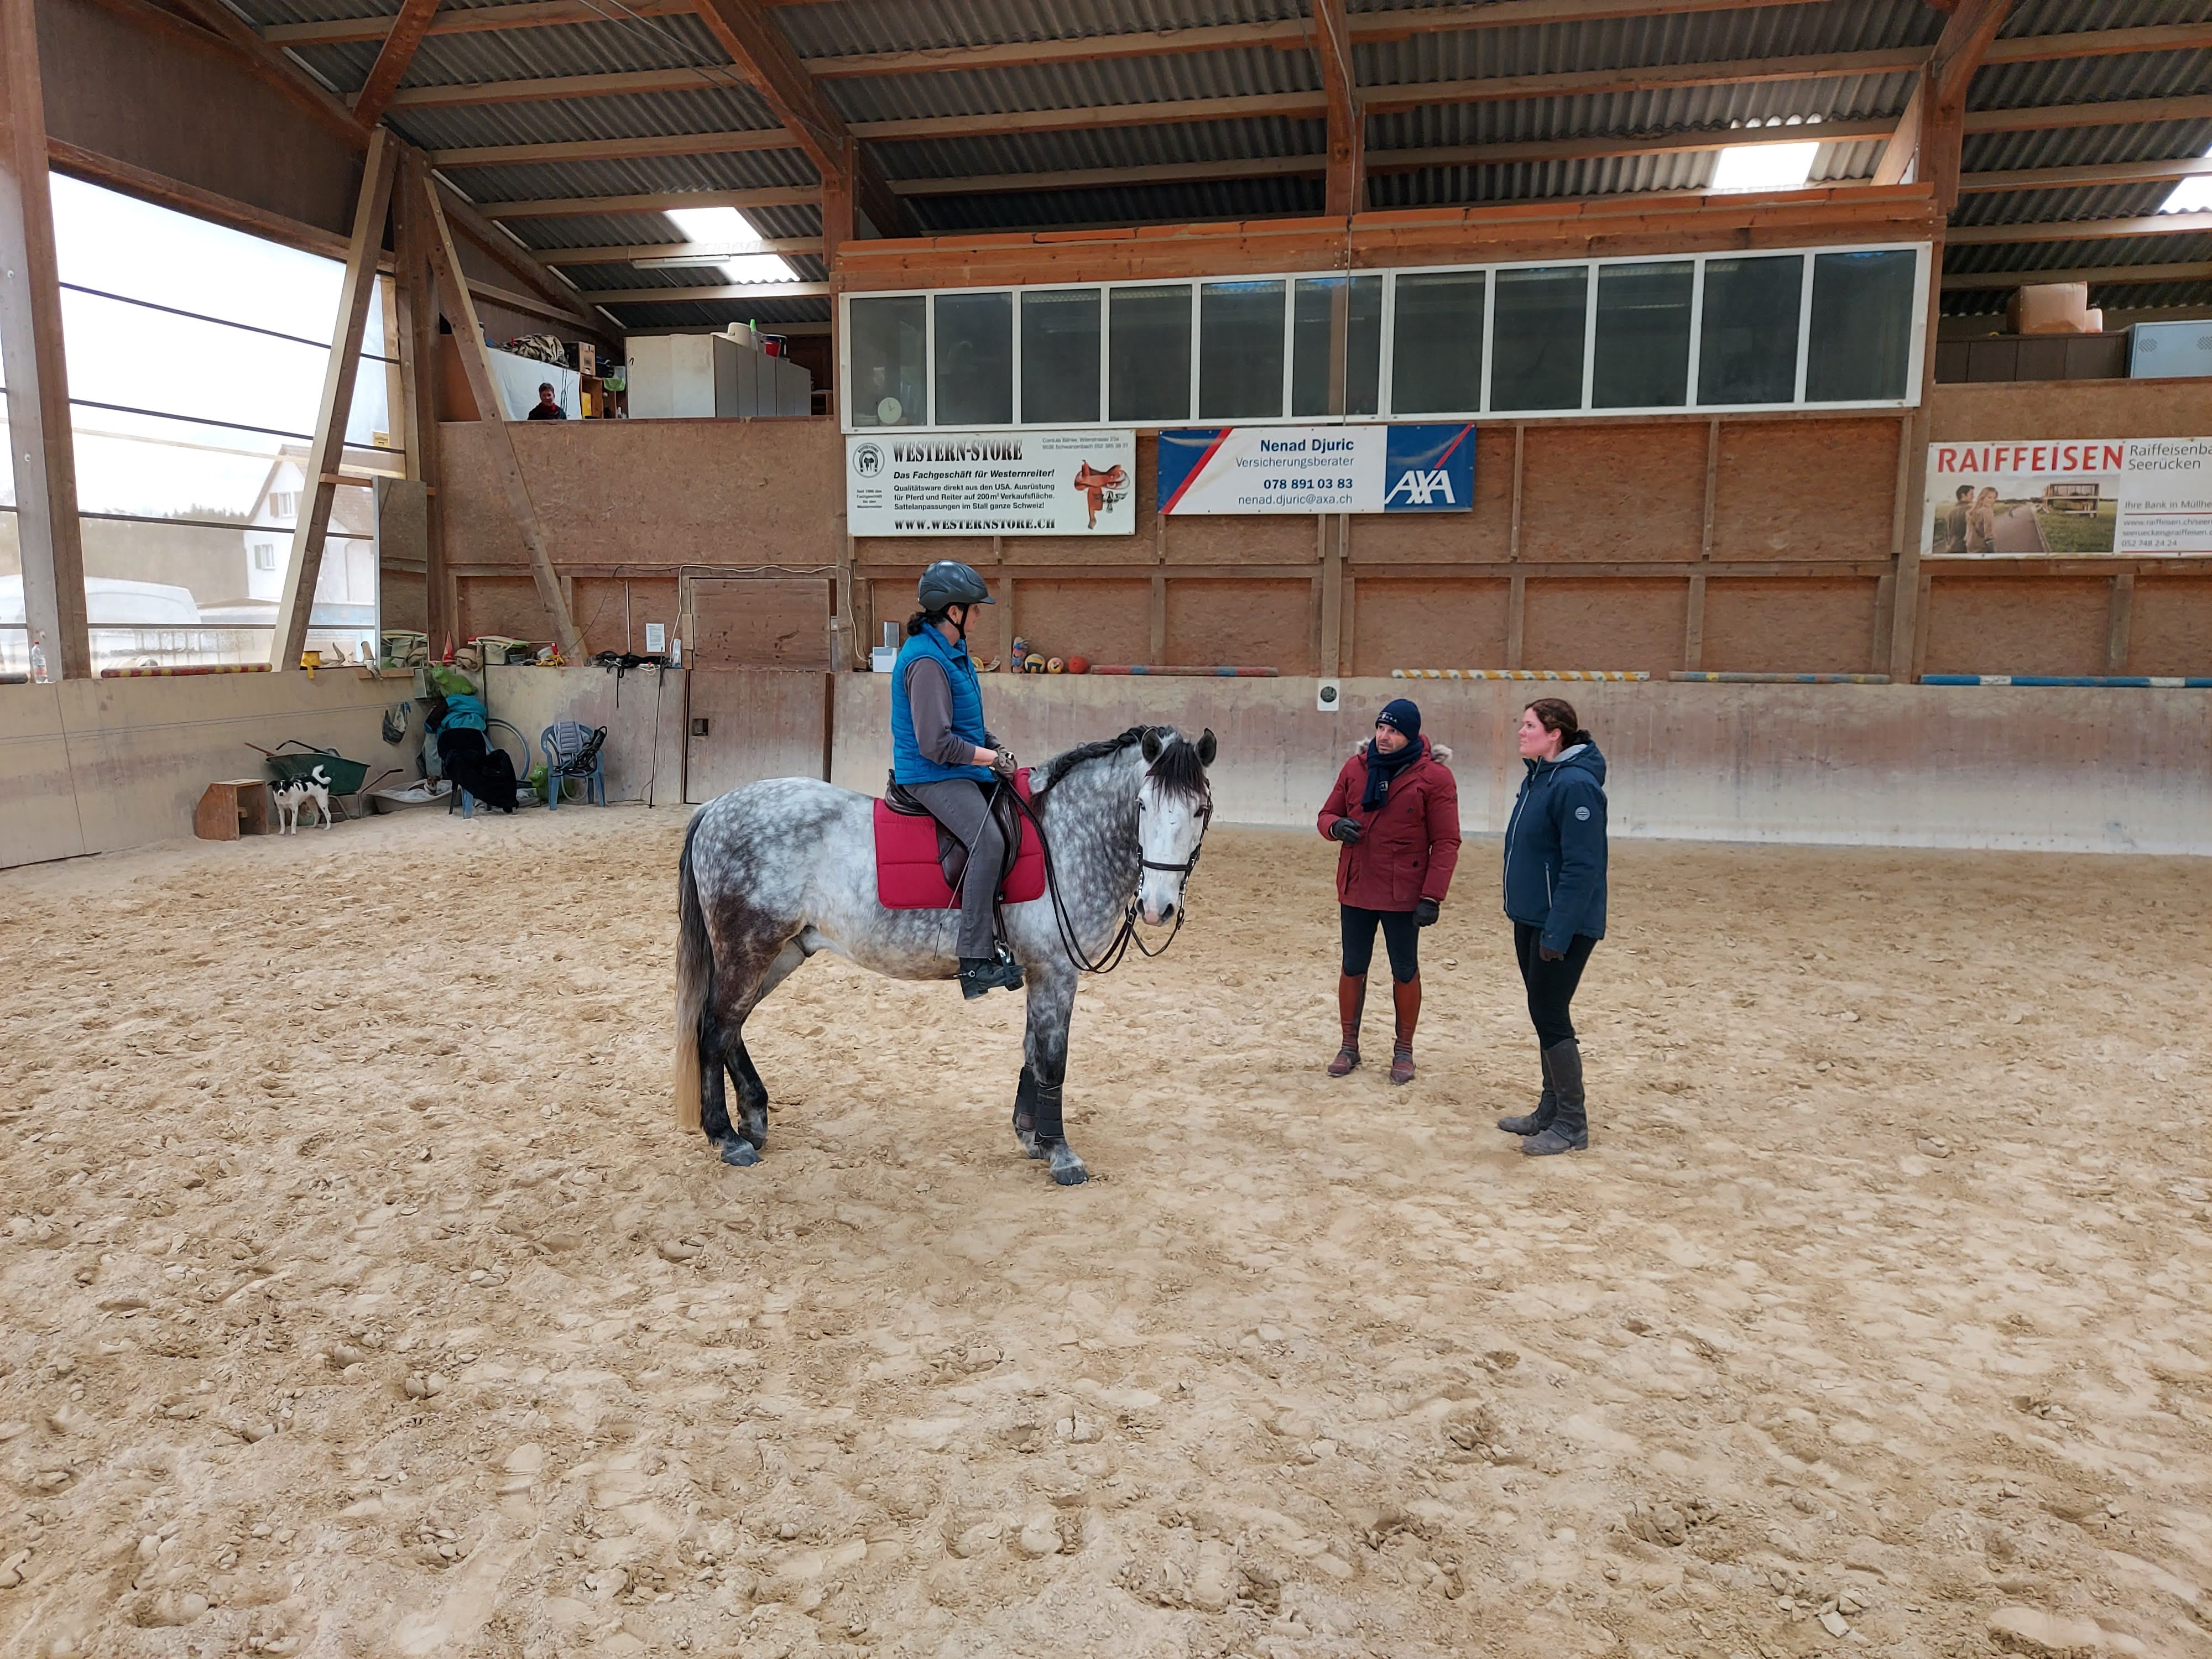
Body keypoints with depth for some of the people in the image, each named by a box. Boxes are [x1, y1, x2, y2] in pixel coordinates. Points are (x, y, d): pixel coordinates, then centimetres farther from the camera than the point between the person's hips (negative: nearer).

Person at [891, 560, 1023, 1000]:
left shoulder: (953, 651, 14)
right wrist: (992, 758, -14)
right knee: (988, 840, -30)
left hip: (960, 770, 11)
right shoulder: (926, 661, -19)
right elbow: (936, 743, -24)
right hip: (933, 775, -11)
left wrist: (996, 749, 9)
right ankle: (976, 962, -30)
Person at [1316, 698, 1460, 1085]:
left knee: (1405, 972, 9)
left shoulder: (1435, 777, -9)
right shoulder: (1356, 767, 3)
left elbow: (1446, 843, -10)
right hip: (1355, 889, 4)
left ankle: (1404, 1050, 24)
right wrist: (1336, 826, -14)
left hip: (1403, 894, -3)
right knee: (1352, 968, 12)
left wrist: (1432, 896, -16)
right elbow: (1327, 814, 11)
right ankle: (1349, 1045, 26)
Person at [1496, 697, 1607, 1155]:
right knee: (1544, 1014, 15)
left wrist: (1557, 934, -24)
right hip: (1531, 919, 10)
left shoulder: (1575, 784, -20)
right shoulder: (1538, 777, 10)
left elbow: (1582, 868, -23)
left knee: (1549, 1016, -3)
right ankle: (1551, 1111, 27)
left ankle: (1572, 1125, 9)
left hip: (1563, 924, -9)